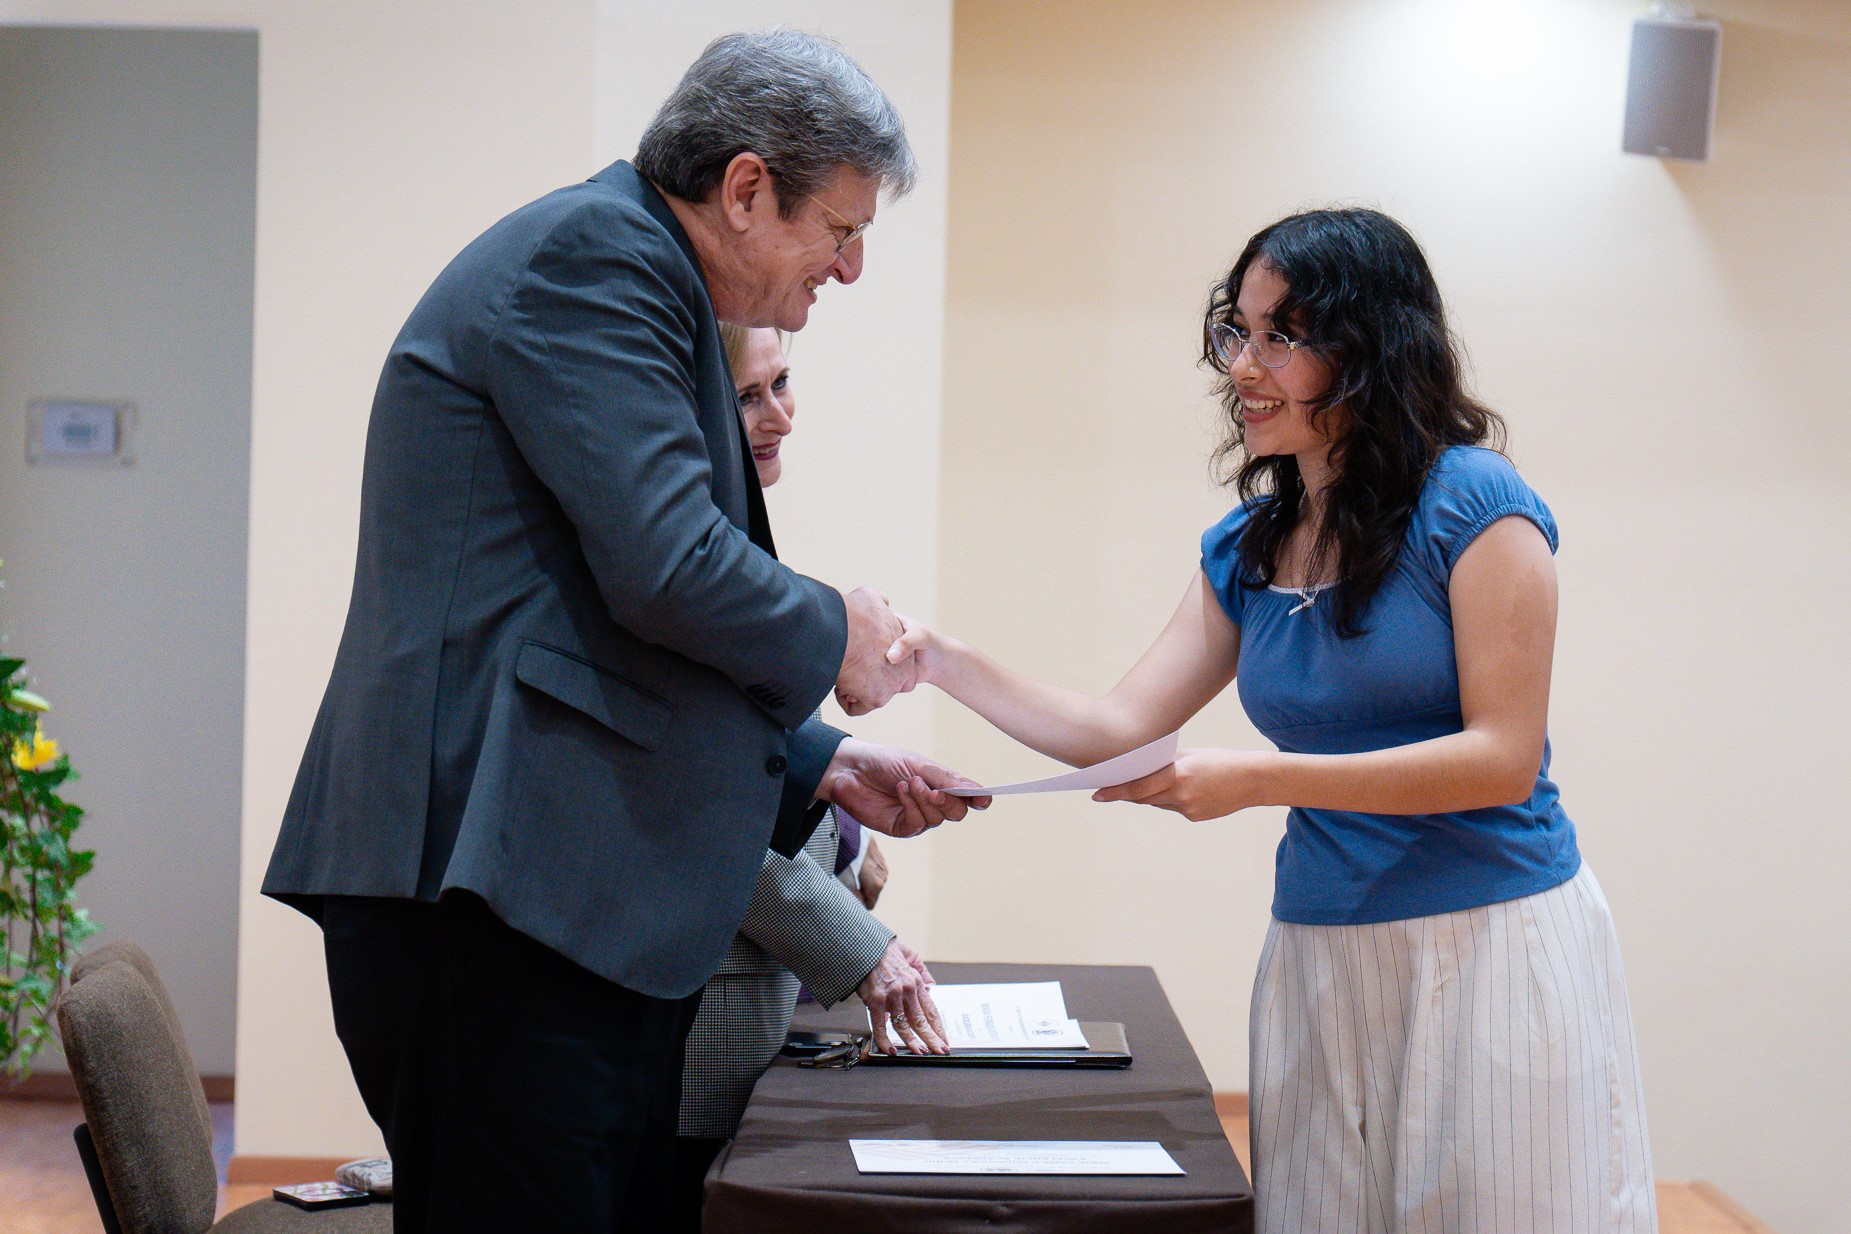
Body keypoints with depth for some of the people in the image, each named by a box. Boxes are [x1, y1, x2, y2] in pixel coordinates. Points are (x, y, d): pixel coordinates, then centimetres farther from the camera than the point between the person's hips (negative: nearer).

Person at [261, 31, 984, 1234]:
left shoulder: (630, 275, 23)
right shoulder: (590, 253, -8)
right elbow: (666, 569, -20)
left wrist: (828, 769, 23)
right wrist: (834, 634, -2)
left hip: (592, 907, 11)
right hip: (501, 901, -11)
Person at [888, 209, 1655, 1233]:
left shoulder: (1473, 506, -9)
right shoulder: (1245, 550, 10)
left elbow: (1503, 757, -14)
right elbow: (1117, 729, 10)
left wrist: (1256, 779, -20)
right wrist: (948, 665, -4)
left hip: (1492, 945, -5)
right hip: (1319, 951, 6)